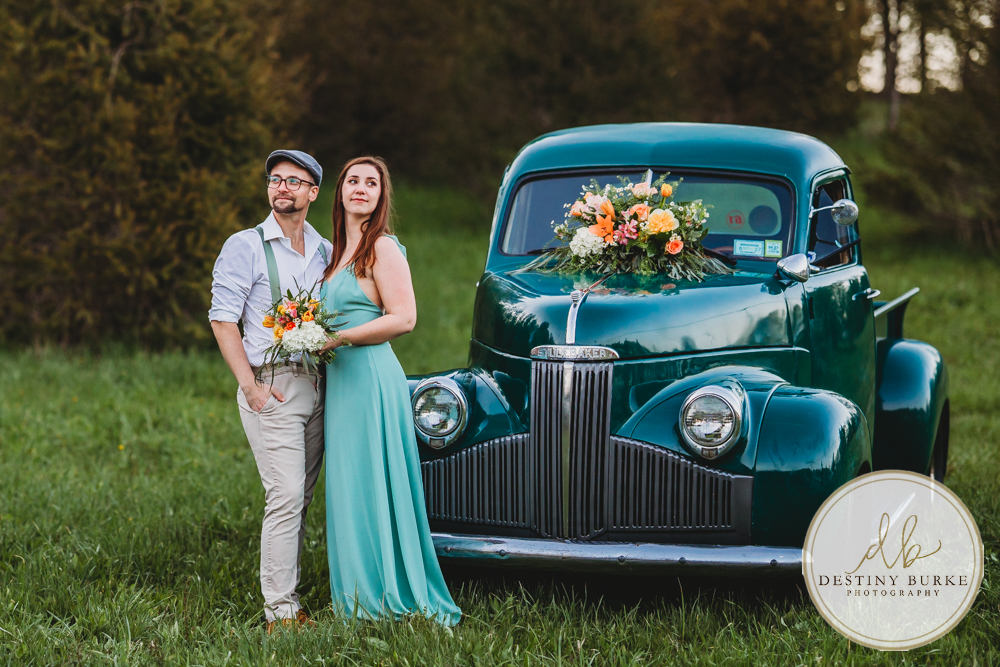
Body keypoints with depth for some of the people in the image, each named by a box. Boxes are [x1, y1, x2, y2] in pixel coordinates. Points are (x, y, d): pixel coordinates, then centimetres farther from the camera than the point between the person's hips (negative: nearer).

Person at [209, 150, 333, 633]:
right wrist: (250, 385, -12)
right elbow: (222, 319, -5)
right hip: (272, 388, -5)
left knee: (299, 498, 7)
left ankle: (286, 594, 14)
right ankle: (280, 610, -8)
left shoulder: (325, 252, 14)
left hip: (316, 387, 5)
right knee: (285, 496, -11)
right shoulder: (246, 247, -1)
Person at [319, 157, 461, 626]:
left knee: (371, 490, -6)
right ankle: (358, 603, 13)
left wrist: (339, 338, -17)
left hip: (371, 377, -9)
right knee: (348, 491, 9)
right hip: (341, 381, 9)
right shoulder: (341, 251, 18)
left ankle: (389, 601, 0)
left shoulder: (383, 248, -9)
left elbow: (403, 319, -17)